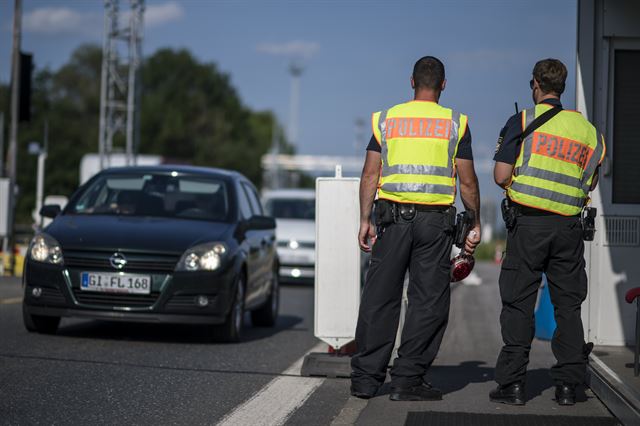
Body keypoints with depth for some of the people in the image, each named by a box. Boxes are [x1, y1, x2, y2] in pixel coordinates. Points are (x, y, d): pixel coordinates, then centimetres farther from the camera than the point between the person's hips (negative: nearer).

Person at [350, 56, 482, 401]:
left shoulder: (386, 119, 7)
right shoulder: (454, 123, 3)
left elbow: (370, 175, 3)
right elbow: (467, 182, 1)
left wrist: (365, 221, 6)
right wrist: (475, 224, 9)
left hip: (393, 217, 2)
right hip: (435, 219, -2)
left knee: (380, 298, 7)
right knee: (428, 301, 4)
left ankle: (365, 378, 8)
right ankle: (406, 380, 2)